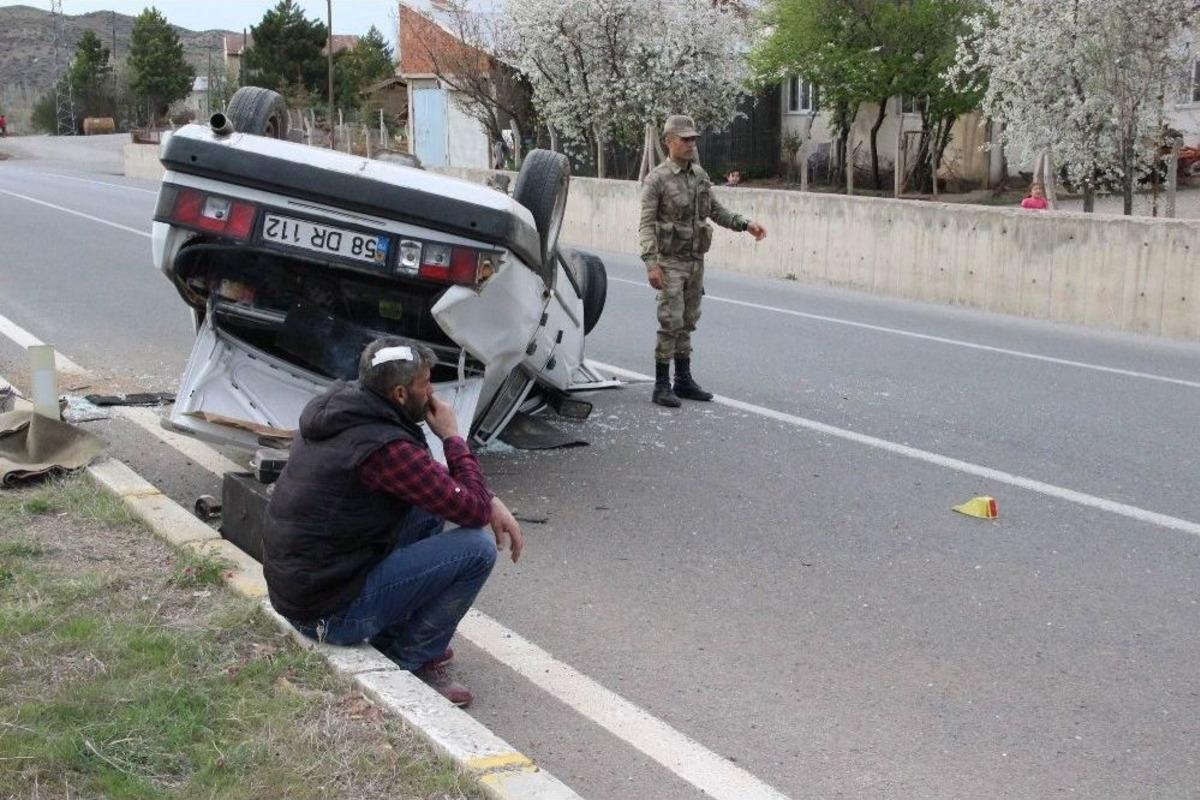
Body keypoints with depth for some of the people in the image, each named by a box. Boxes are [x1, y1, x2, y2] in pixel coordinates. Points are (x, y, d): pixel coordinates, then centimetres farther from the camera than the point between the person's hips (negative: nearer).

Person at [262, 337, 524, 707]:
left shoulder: (335, 408, 5)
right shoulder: (385, 447, -25)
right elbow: (474, 511, -16)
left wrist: (490, 502, 6)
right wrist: (452, 436, -4)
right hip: (332, 614, -9)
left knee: (430, 505, 18)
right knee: (478, 548, -11)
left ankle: (392, 638, 19)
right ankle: (411, 660, 2)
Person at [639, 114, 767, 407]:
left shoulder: (699, 174, 9)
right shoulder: (657, 179, -10)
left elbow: (715, 210, 19)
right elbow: (646, 224, -14)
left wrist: (745, 224, 8)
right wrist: (651, 263, -24)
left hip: (696, 261, 6)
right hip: (670, 261, -6)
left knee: (687, 322, 11)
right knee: (670, 322, -10)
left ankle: (683, 381, 19)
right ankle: (662, 386, -3)